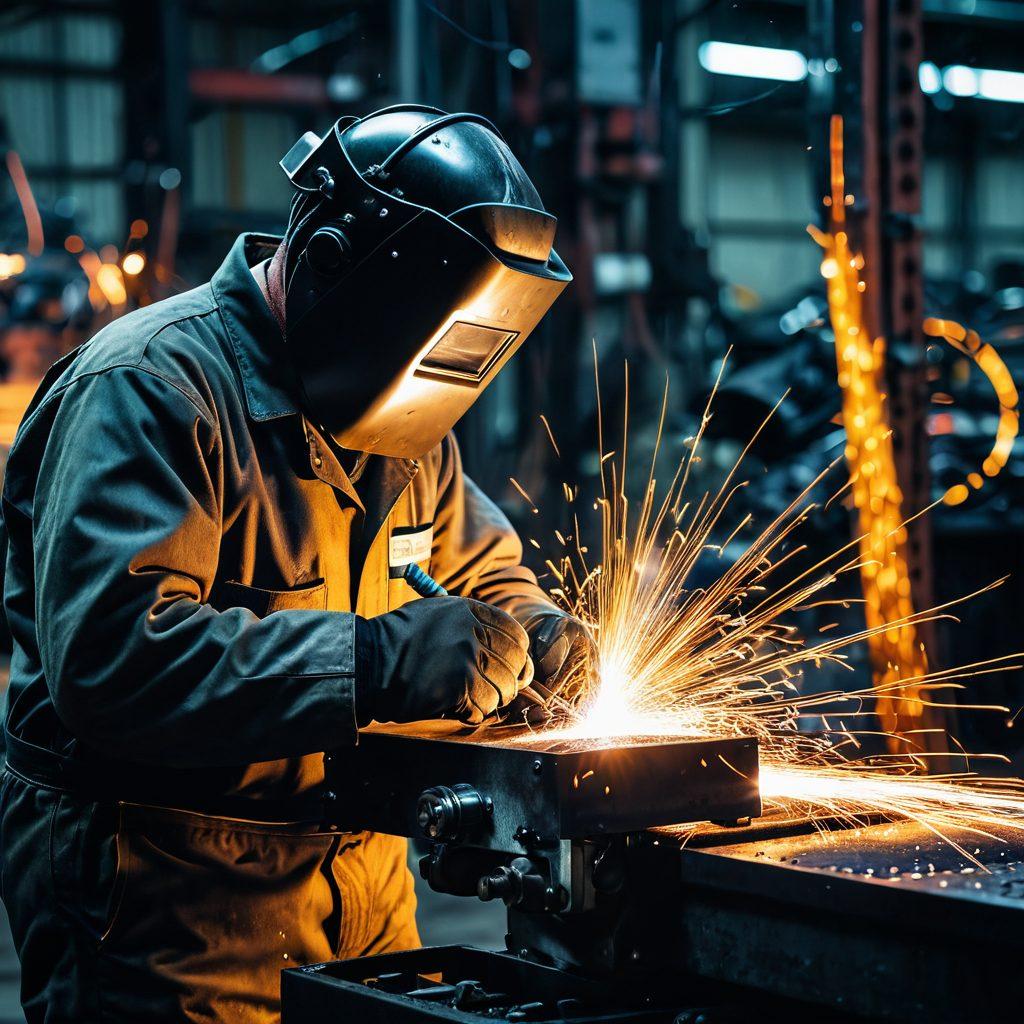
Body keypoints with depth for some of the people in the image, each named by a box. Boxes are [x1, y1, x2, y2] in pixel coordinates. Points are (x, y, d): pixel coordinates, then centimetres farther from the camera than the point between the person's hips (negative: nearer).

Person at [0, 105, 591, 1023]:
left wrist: (523, 627, -1)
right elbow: (110, 656, -32)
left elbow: (477, 559, 23)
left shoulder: (390, 405, 8)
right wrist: (373, 660, -36)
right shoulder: (153, 388, -20)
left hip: (361, 874, 8)